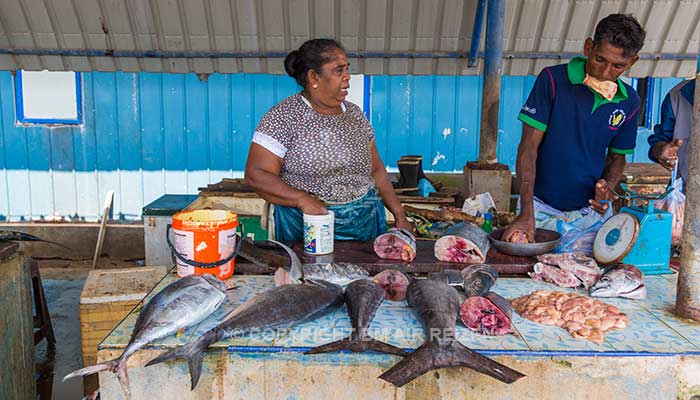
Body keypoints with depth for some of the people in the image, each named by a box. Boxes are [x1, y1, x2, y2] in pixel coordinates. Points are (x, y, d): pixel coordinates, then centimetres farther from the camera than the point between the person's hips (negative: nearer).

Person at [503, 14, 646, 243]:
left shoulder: (629, 102, 1)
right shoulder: (553, 80, -12)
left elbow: (617, 156, 14)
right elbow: (528, 147, -15)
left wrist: (607, 185, -10)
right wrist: (527, 214, -24)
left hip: (591, 210, 4)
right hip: (542, 207, -3)